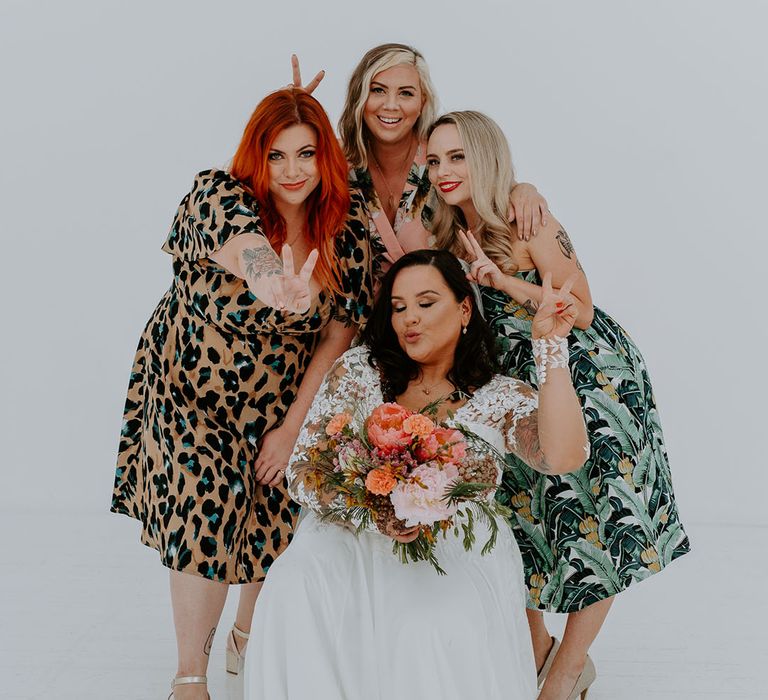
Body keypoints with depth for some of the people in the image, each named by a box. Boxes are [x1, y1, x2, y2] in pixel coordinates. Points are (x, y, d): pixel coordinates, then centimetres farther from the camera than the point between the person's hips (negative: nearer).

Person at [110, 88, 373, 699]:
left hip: (282, 401, 4)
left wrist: (293, 424, -10)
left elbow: (342, 330, -6)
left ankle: (249, 636, 38)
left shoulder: (347, 228, -8)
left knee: (275, 521, 8)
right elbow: (244, 246, -44)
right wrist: (273, 282, -68)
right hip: (194, 392, -3)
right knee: (207, 517, -10)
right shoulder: (217, 193, -20)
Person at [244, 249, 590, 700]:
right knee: (296, 593, -29)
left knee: (435, 633, -32)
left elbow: (563, 457, -20)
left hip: (458, 555, -1)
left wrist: (551, 347, -20)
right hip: (353, 541, 2)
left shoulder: (502, 399, 0)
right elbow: (303, 470, 0)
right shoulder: (360, 369, 4)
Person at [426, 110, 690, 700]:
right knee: (522, 514, 12)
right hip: (520, 386, 7)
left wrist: (501, 279, -31)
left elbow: (580, 312, -22)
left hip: (589, 379, -6)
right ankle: (535, 644, 31)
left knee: (592, 522, -1)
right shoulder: (452, 237, -2)